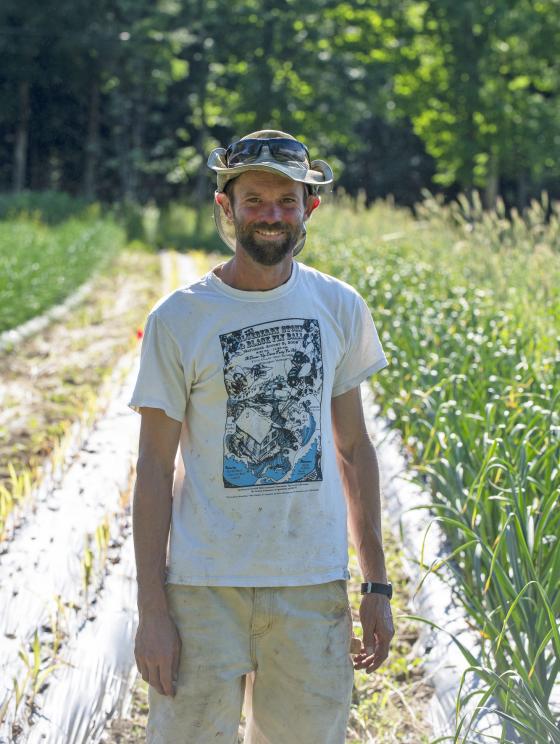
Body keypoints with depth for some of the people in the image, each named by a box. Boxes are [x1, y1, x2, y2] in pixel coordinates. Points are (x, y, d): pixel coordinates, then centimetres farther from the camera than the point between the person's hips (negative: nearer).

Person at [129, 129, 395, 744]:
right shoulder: (177, 319, -3)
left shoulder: (339, 307, 6)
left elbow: (353, 447, 13)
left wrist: (377, 585, 11)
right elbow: (154, 469, -2)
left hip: (314, 585, 3)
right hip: (204, 584, -2)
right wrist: (151, 611, -7)